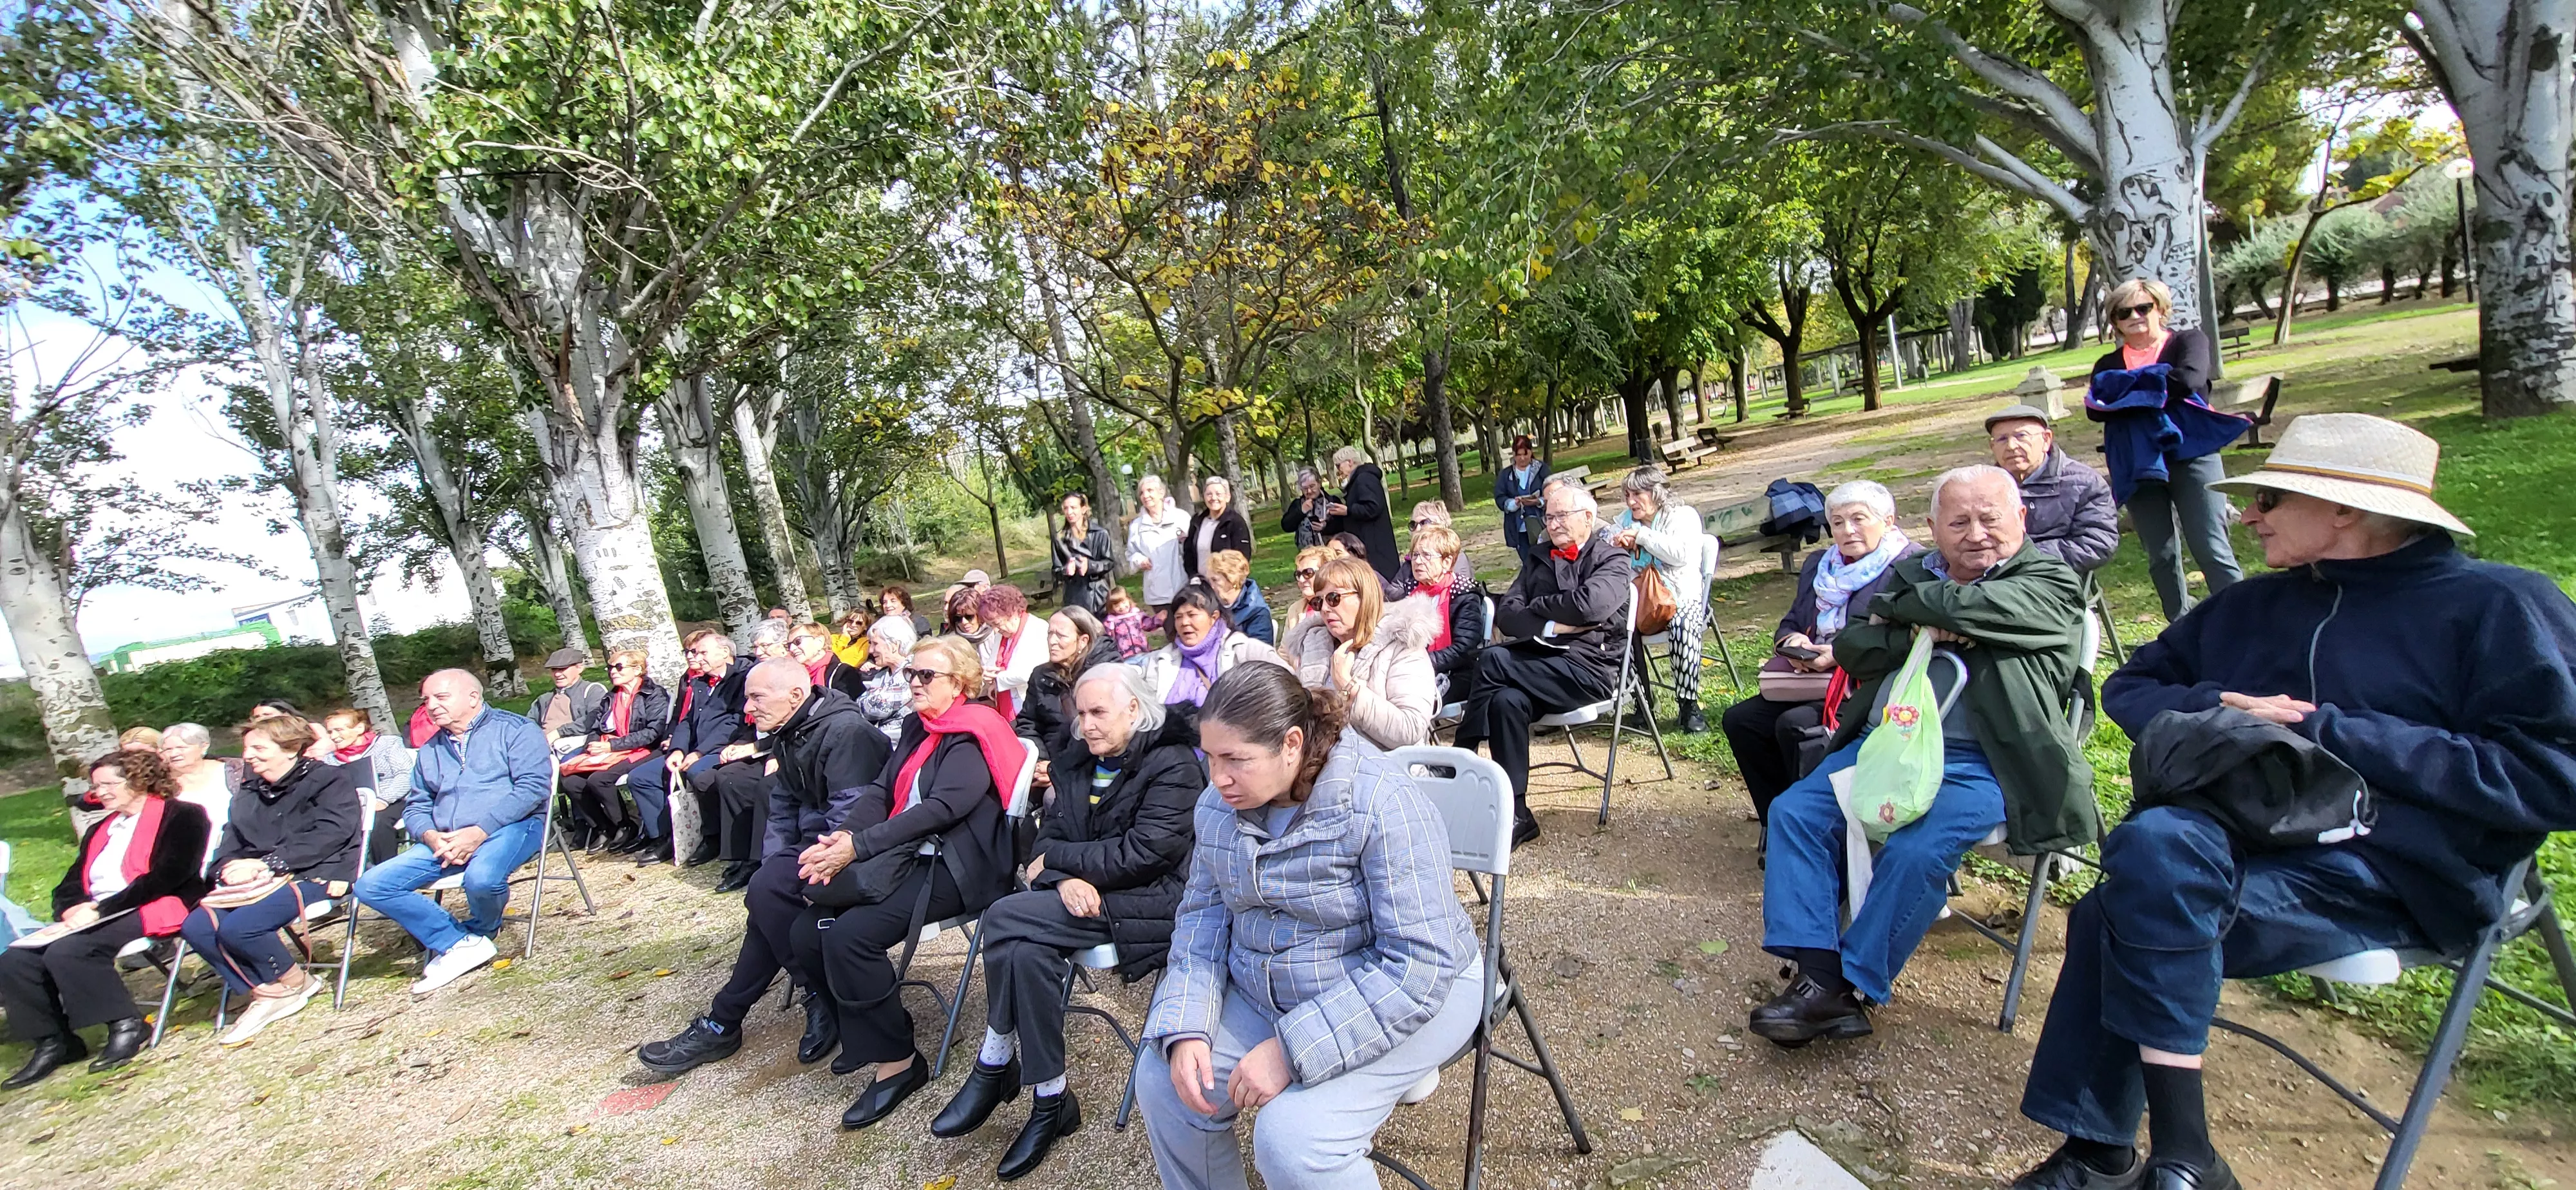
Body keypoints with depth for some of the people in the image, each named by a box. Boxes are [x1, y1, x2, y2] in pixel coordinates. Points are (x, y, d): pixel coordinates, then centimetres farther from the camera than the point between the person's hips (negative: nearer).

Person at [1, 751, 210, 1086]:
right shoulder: (99, 830, 26)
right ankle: (54, 1041, -4)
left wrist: (100, 909, -16)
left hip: (154, 911, -8)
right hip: (93, 919, 8)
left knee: (68, 951, -29)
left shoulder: (180, 816, -1)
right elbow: (69, 886, 17)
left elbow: (166, 877, -12)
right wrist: (72, 910, -6)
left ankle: (127, 1024, -15)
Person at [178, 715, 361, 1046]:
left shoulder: (331, 779, -2)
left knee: (238, 926, -26)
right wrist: (229, 866, -9)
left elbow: (330, 834, -14)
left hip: (314, 874, -8)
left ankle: (293, 982, 0)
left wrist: (266, 864, -19)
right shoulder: (249, 792, 21)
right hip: (255, 880, 8)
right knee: (196, 928, -15)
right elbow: (231, 841, 14)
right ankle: (266, 994, -2)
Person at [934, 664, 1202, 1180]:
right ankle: (1050, 1100, -9)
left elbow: (1144, 853, -17)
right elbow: (1051, 833, 10)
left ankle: (994, 1066, -4)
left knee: (1005, 918, -22)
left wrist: (1058, 859, -11)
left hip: (1152, 901, -6)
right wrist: (1065, 879, -13)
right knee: (1027, 949, -25)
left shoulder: (1173, 763, -9)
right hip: (1086, 898, 6)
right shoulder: (1078, 761, 14)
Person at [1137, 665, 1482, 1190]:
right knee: (1161, 1082, -7)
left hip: (1401, 997, -6)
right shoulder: (1219, 803, -5)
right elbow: (1202, 916, 2)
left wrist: (1291, 1049, -29)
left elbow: (1420, 964, -28)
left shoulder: (1381, 804, -27)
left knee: (1292, 1137, -24)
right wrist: (1185, 1028, -14)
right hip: (1267, 995, 7)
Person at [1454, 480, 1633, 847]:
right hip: (1541, 663, 5)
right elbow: (1505, 615, 7)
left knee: (1493, 661, -27)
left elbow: (1588, 605, -17)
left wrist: (1536, 607, -2)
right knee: (1508, 701, -30)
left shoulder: (1612, 560, 5)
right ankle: (1516, 815, -22)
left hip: (1590, 668, -5)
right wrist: (1551, 625, -9)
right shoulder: (1540, 561, 21)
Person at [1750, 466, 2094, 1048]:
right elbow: (1850, 648, 8)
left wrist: (1892, 606, 0)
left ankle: (1854, 989, -13)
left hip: (1977, 763, -6)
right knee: (1793, 813, -13)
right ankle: (1819, 978, -15)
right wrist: (1918, 632, -9)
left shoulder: (2051, 585, 1)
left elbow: (1967, 608, -19)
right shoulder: (1912, 573, 18)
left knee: (1916, 851, -30)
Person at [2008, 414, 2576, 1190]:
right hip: (2245, 840, 5)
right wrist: (2215, 708, 2)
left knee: (2153, 847, -34)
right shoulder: (2253, 605, 20)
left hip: (2402, 871, -5)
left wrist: (2328, 733, -13)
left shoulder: (2499, 606, 3)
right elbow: (2130, 688, 23)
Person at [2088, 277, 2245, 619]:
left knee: (2210, 548, -8)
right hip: (2139, 465, 3)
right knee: (2161, 556, 5)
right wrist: (2153, 392, -13)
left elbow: (2189, 378, -13)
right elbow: (2095, 409, -4)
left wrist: (2126, 390, -4)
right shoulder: (2109, 364, 15)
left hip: (2191, 455, -2)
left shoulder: (2188, 340, 9)